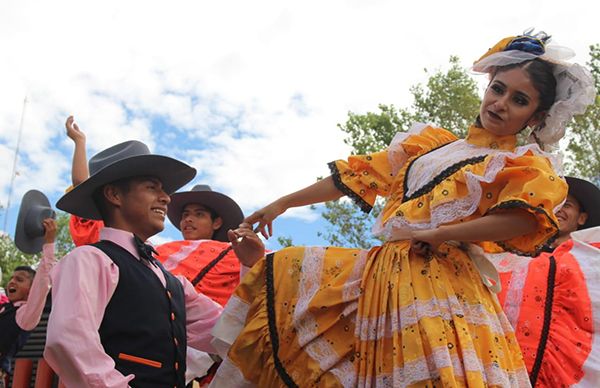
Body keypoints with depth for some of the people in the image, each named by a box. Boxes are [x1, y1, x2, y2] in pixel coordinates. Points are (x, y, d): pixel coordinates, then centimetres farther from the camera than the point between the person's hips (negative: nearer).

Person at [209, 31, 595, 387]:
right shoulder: (431, 141, 19)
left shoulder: (528, 164, 5)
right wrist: (283, 203, 22)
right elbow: (360, 176, 20)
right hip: (383, 271, 6)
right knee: (280, 274, 6)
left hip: (444, 281, -6)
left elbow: (527, 218, -18)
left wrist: (438, 234, -20)